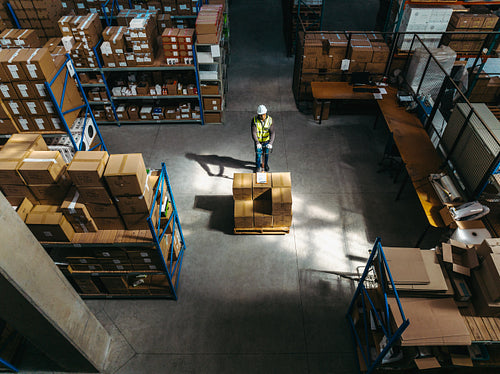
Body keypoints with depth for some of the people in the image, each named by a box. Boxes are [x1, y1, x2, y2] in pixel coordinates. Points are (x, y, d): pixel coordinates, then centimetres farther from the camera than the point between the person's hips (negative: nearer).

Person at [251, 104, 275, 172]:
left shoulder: (269, 120, -22)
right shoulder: (254, 120, -23)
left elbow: (272, 133, -25)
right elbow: (253, 132, -28)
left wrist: (270, 143, -39)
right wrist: (257, 143, -42)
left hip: (266, 140, 1)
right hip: (258, 141, -1)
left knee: (266, 153, 17)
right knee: (258, 154, 6)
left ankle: (266, 164, 45)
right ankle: (258, 167, 30)